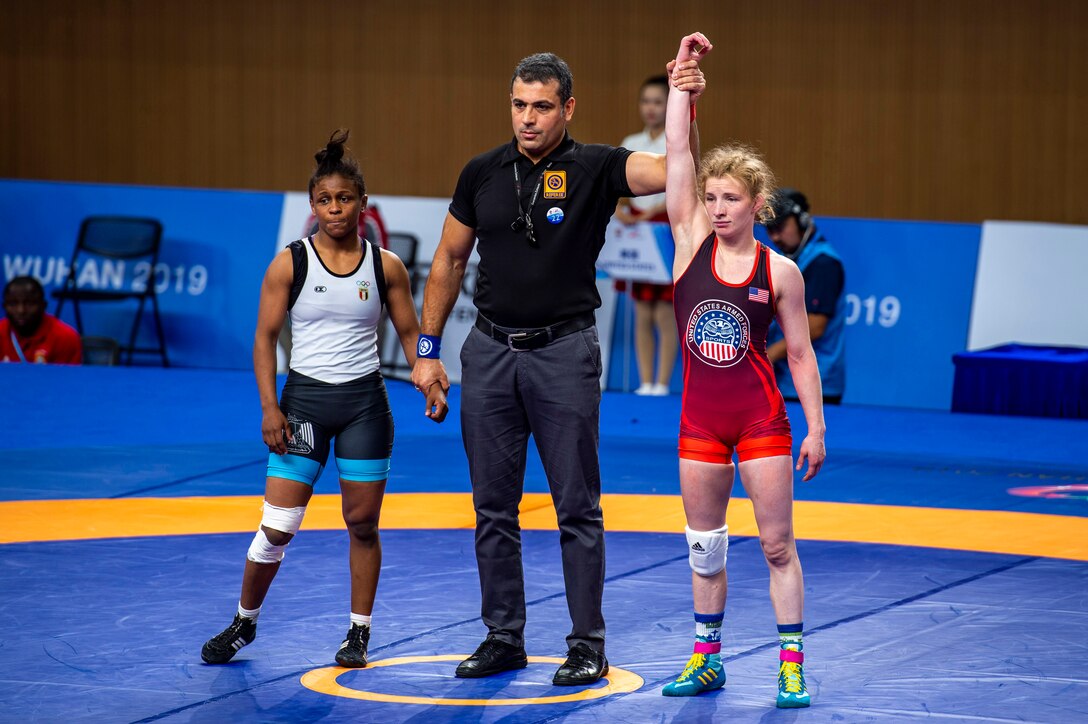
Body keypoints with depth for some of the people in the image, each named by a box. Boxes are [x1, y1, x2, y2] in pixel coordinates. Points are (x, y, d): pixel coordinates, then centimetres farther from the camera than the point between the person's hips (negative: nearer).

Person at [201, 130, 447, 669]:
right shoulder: (289, 265, -4)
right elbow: (265, 337, -2)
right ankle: (244, 623, 17)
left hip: (365, 402, 1)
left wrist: (429, 384, -9)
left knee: (362, 522, 5)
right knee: (277, 527, -2)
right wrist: (269, 407, -10)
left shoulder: (385, 266, 0)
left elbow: (409, 332, 7)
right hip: (304, 397, -1)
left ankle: (359, 633, 17)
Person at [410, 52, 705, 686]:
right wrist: (428, 349, 10)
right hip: (490, 351, 4)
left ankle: (588, 645, 8)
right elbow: (449, 261, 12)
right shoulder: (483, 174, 4)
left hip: (564, 352, -3)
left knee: (578, 507, 0)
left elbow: (672, 171, -23)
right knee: (494, 507, 8)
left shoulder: (594, 168, -6)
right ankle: (504, 638, 18)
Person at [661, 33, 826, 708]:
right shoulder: (691, 243, -1)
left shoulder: (780, 271, -5)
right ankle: (707, 660, 23)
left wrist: (816, 428, -2)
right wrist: (684, 72, -9)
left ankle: (791, 665, 6)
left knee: (778, 544, 0)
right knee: (704, 547, 11)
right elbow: (676, 151, -7)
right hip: (700, 420, 3)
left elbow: (800, 354, 0)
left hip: (761, 419, -3)